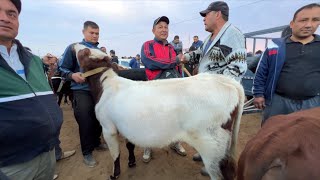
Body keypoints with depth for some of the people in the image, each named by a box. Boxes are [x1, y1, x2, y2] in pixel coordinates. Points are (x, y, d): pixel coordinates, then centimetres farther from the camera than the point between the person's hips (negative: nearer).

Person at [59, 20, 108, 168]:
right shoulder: (73, 48, -2)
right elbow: (62, 69, -3)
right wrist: (73, 75, -21)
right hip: (82, 91, -4)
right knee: (85, 121, -1)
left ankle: (96, 142, 35)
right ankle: (87, 152, 18)